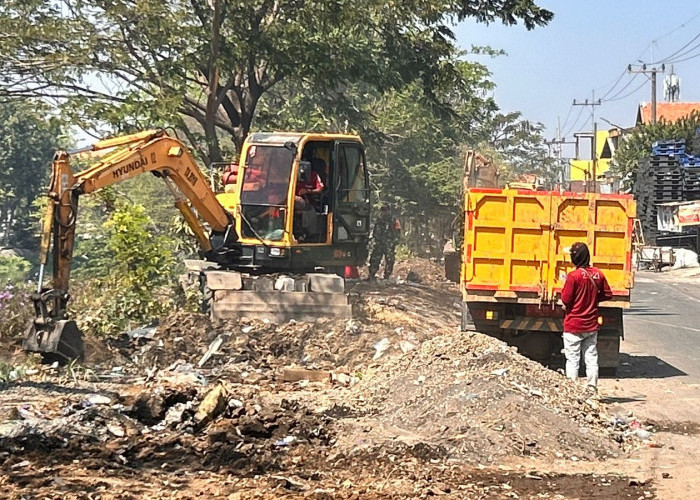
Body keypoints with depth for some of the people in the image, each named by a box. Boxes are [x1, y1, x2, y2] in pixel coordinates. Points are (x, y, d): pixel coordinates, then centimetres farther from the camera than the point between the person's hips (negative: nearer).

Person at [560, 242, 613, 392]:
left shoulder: (574, 276, -17)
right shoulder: (598, 274, 0)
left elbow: (565, 299, -16)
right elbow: (607, 294, 8)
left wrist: (564, 287, 1)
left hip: (573, 325, -5)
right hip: (592, 325, 5)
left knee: (572, 360, 3)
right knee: (591, 358, 10)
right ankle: (592, 387, 10)